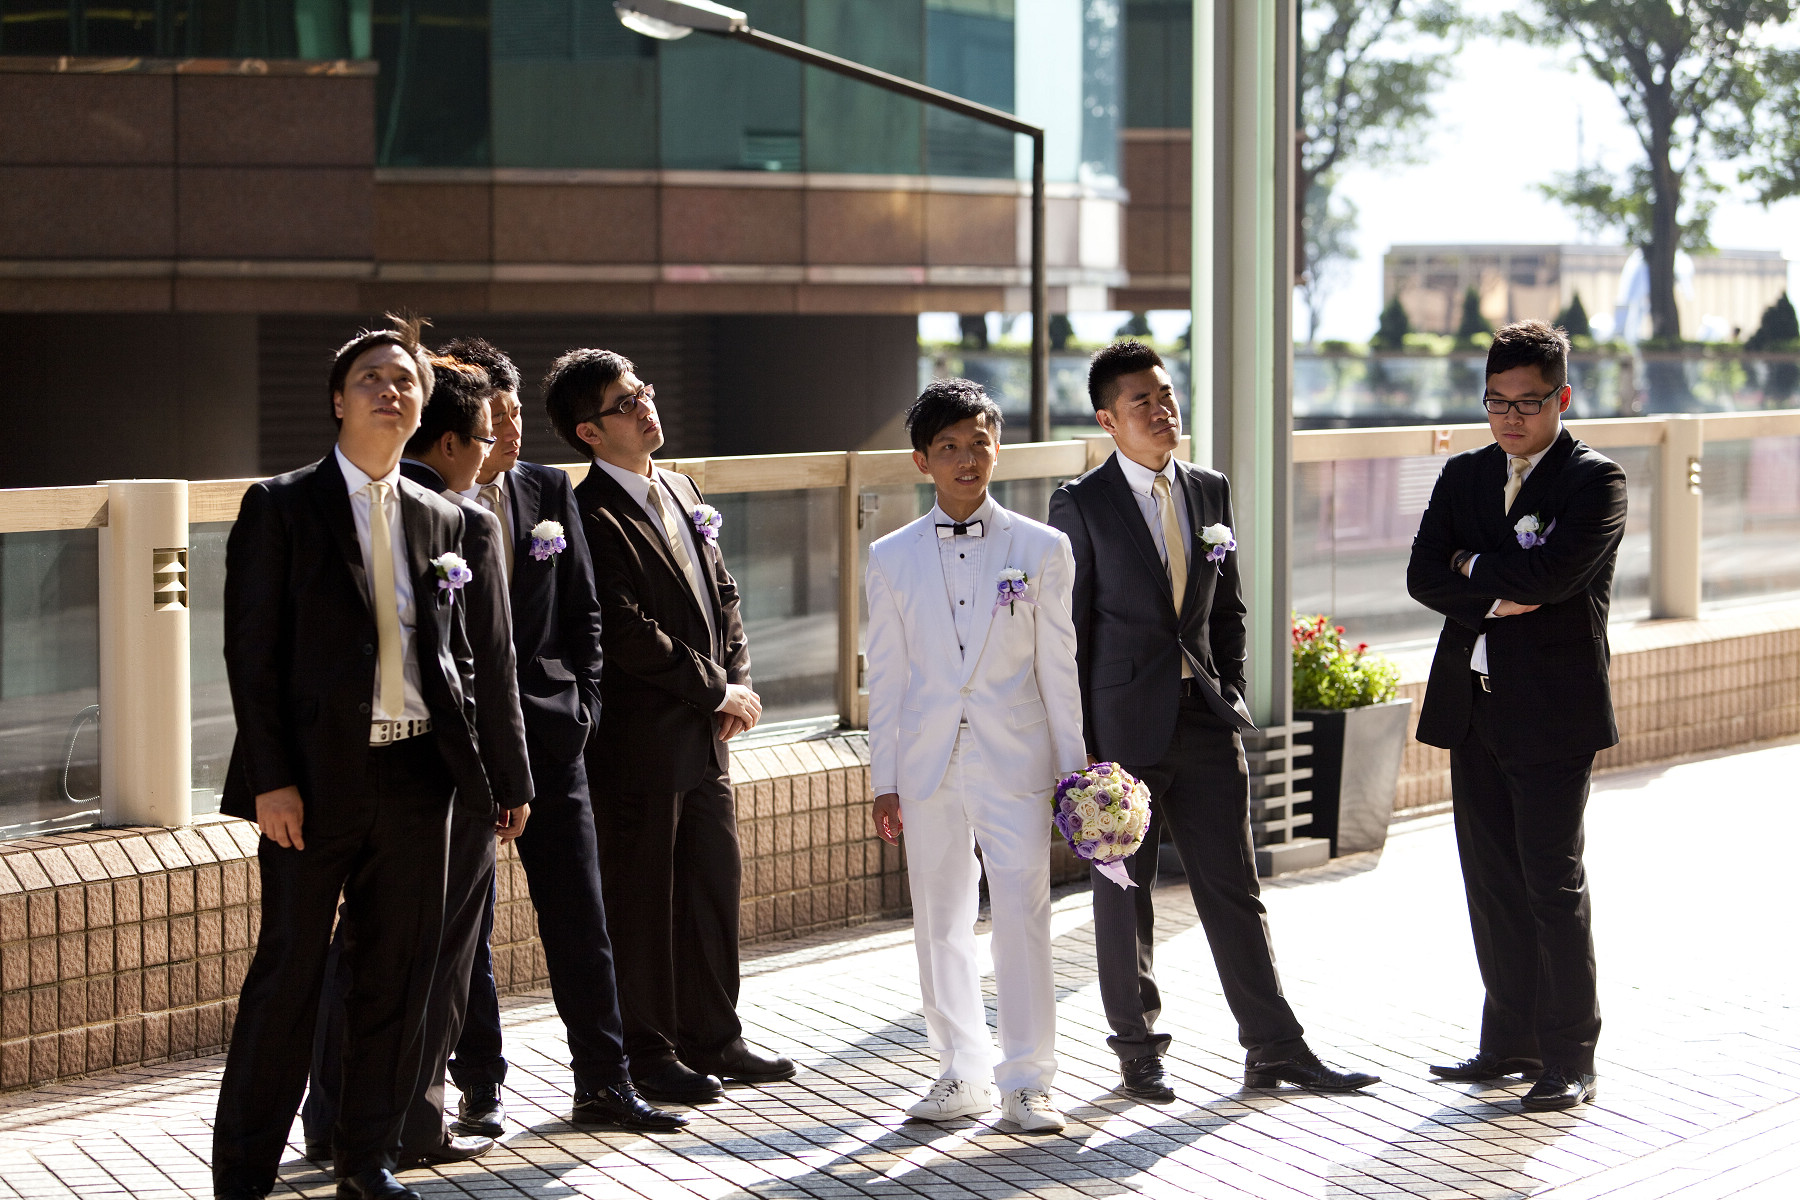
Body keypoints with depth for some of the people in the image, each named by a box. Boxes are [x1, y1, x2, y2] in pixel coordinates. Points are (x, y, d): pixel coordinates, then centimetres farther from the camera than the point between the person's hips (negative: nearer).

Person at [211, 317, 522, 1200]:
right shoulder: (280, 507, -2)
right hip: (315, 777, -4)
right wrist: (272, 780, -12)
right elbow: (251, 651, -6)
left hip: (416, 775, 5)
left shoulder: (438, 519, 12)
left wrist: (476, 747, 5)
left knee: (399, 974, 9)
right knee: (288, 972, 0)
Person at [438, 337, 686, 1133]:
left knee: (579, 915, 6)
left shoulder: (548, 491, 7)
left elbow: (582, 610, 12)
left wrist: (581, 702, 3)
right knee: (466, 921, 7)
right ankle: (479, 1088, 18)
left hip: (546, 732, 4)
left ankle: (603, 1083, 14)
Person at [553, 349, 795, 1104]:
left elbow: (723, 595, 17)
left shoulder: (680, 491, 12)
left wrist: (738, 680, 2)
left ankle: (711, 1037, 27)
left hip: (704, 734, 8)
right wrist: (718, 690, -12)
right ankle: (646, 1052, 16)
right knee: (640, 899, 3)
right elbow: (631, 636, -20)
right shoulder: (593, 518, -16)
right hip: (638, 740, -8)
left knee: (715, 883, 15)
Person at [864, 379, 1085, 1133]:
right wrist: (884, 780, 6)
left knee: (1022, 916, -5)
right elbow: (886, 676, 7)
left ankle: (1025, 1082, 4)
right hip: (928, 764, 2)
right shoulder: (891, 559, 5)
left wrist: (1070, 767, 3)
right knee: (940, 922, 9)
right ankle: (962, 1072, 22)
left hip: (1015, 761, -2)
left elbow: (1057, 667, 4)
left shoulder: (1041, 549, 2)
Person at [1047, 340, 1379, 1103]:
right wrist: (1076, 739, -9)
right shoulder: (1081, 505, -5)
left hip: (1205, 721, 4)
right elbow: (1067, 626, -6)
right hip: (1123, 724, -4)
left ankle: (1274, 1048, 13)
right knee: (1124, 894, 7)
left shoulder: (1210, 492, 9)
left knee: (1233, 887, 6)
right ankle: (1138, 1052, 20)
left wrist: (1230, 694, 7)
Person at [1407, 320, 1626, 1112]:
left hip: (1553, 712, -6)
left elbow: (1551, 575, -21)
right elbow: (1424, 577, 2)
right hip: (1472, 709, 6)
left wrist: (1475, 566, -6)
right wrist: (1498, 597, -13)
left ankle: (1570, 1057, 7)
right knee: (1491, 882, 10)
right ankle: (1511, 1040, 21)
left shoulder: (1595, 480, -5)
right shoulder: (1463, 476, 12)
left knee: (1554, 884, -3)